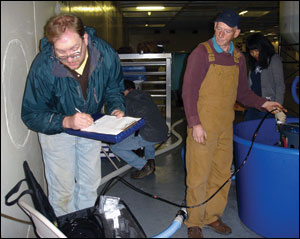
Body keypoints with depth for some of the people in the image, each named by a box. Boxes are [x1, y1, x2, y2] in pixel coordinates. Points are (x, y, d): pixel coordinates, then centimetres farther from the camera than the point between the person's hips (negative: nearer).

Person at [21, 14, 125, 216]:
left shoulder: (105, 54, -23)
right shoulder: (43, 66, -30)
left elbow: (114, 89, -3)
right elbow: (31, 115, -22)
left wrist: (116, 109, -23)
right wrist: (66, 122, -38)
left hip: (90, 124, 3)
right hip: (55, 128, -3)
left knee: (90, 184, 13)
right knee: (63, 189, 2)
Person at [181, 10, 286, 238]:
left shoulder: (238, 58, 10)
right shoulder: (202, 52, -8)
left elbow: (242, 92, 18)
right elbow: (189, 91, -11)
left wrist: (263, 103, 3)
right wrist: (195, 124, -17)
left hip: (226, 126, 6)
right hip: (203, 126, -6)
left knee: (222, 173, 14)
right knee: (199, 176, 1)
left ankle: (213, 216, 32)